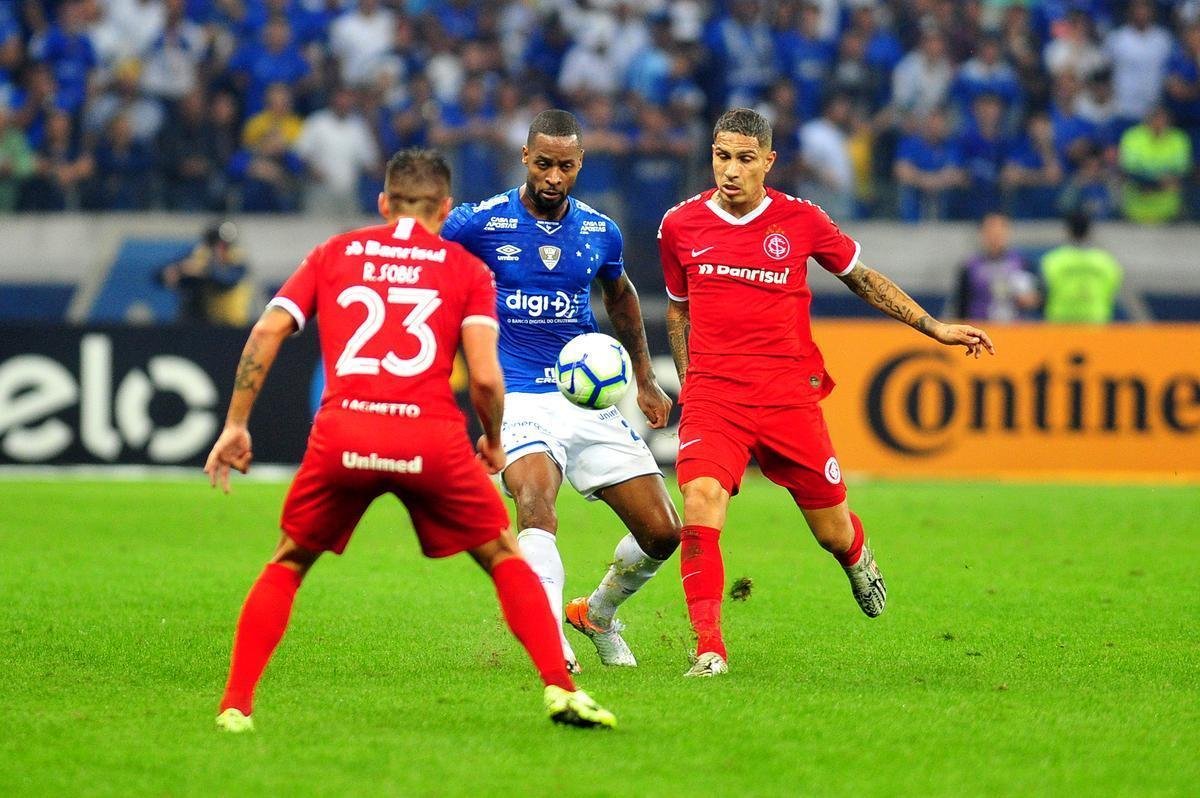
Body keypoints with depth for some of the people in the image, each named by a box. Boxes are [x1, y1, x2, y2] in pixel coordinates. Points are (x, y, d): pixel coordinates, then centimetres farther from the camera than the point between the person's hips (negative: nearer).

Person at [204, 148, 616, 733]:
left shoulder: (335, 253, 18)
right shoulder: (467, 269, 12)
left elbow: (266, 333, 8)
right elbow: (484, 376, 0)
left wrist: (235, 425, 13)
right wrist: (494, 444, 18)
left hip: (340, 433, 1)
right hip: (430, 438, -1)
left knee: (286, 566, 20)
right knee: (505, 558, 16)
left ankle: (236, 705, 9)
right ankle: (560, 690, 4)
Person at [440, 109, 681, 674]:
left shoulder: (600, 231, 5)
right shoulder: (480, 223, -7)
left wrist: (645, 379, 27)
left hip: (591, 397, 4)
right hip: (520, 399, -4)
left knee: (661, 533, 1)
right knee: (536, 499, -34)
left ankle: (598, 615, 30)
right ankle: (552, 645, -39)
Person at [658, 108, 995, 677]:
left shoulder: (800, 220, 0)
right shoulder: (680, 226, 3)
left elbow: (861, 278, 14)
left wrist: (934, 328, 11)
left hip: (790, 396, 0)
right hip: (712, 397, 0)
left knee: (834, 534, 9)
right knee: (700, 503, -26)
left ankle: (859, 559, 48)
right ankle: (709, 647, -21)